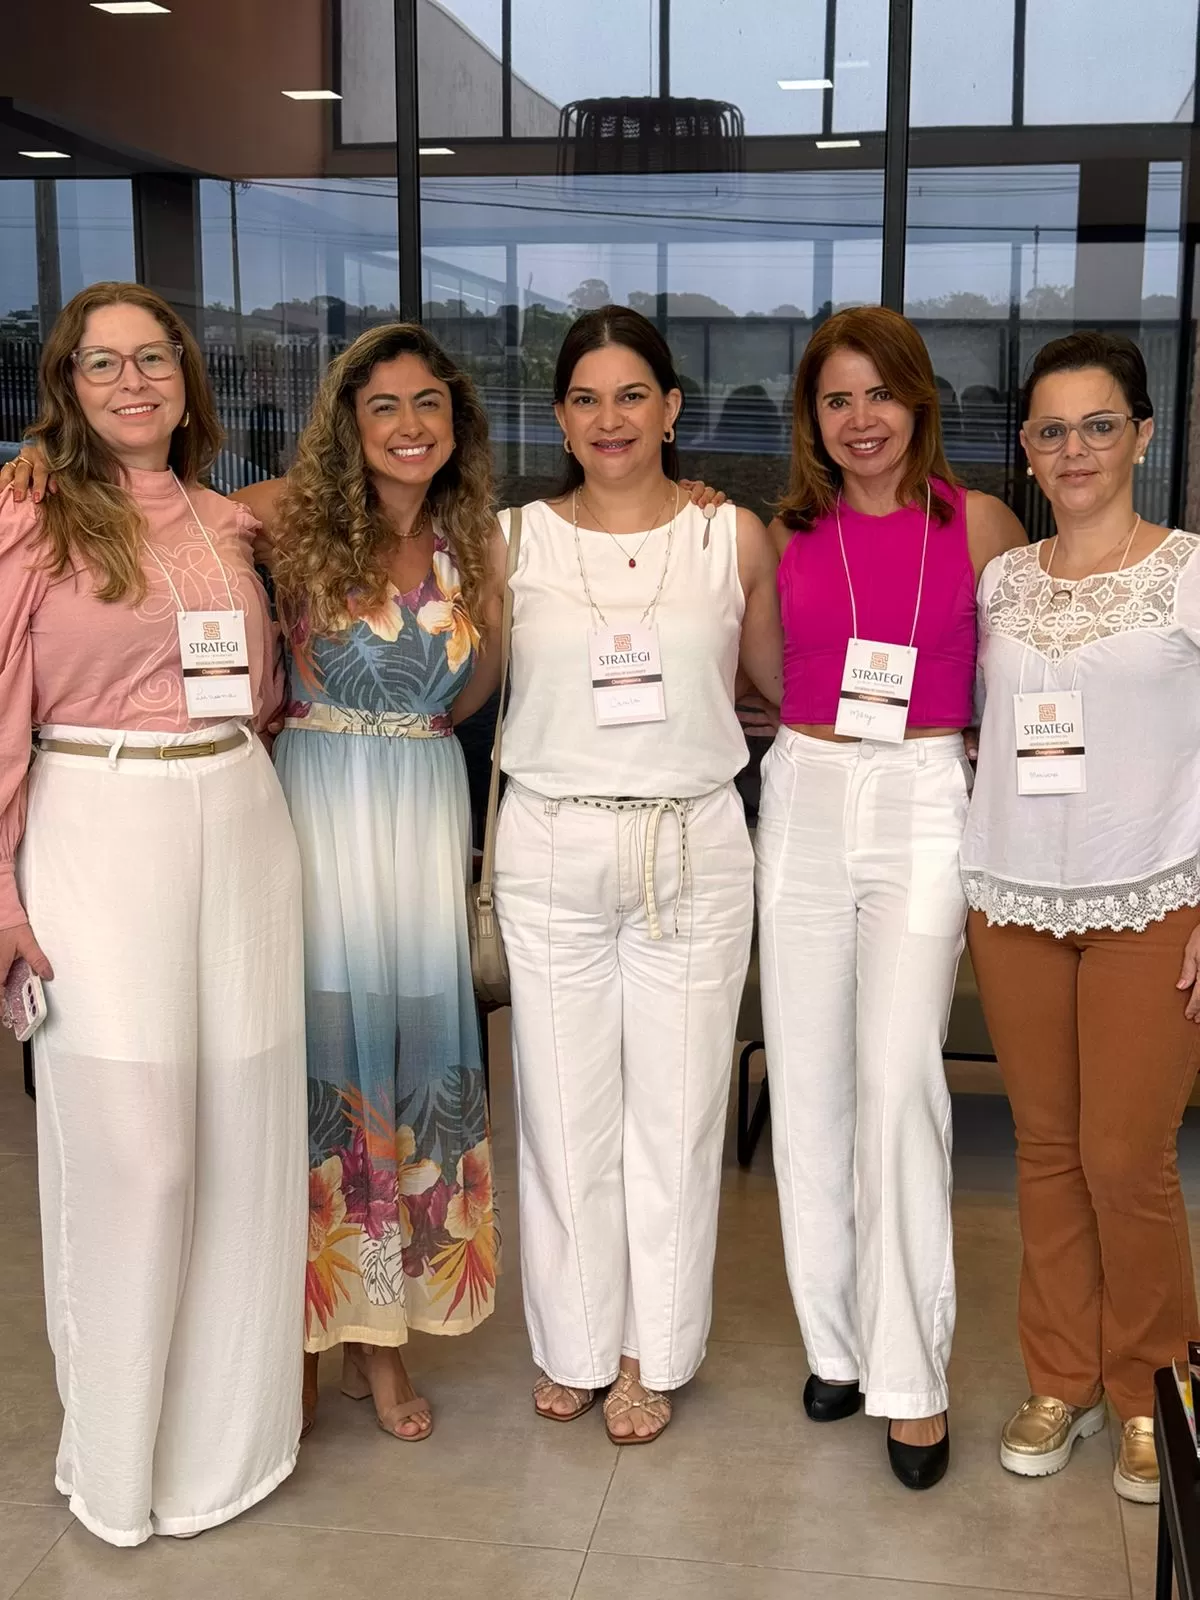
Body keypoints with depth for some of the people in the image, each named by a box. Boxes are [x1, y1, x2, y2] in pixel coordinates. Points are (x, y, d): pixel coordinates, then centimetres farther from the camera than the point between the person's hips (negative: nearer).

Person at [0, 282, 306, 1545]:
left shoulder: (229, 526, 12)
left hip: (240, 832, 5)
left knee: (243, 1130, 9)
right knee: (125, 1144, -1)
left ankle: (226, 1422, 29)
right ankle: (118, 1451, 21)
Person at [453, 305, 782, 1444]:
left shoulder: (734, 537, 2)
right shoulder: (514, 541, 2)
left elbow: (786, 679, 14)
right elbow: (452, 693, 11)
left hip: (694, 848, 0)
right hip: (551, 849, 1)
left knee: (675, 1105, 7)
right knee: (563, 1103, 9)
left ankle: (651, 1351, 26)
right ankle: (573, 1342, 29)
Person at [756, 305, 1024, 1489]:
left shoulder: (978, 523, 2)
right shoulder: (785, 535, 7)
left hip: (925, 804, -3)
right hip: (804, 800, 3)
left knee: (899, 1081, -12)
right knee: (807, 1085, 5)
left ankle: (910, 1377, 0)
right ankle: (836, 1339, 21)